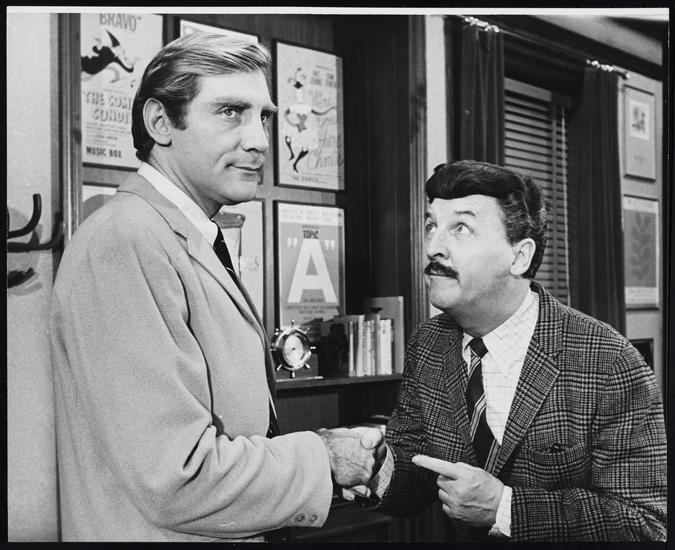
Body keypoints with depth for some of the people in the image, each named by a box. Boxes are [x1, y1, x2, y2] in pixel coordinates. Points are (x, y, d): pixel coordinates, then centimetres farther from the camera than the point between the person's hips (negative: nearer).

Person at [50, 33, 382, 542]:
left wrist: (309, 448, -2)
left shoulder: (198, 248, 7)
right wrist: (321, 460, -16)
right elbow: (177, 479, -28)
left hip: (241, 534, 9)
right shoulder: (125, 243, -23)